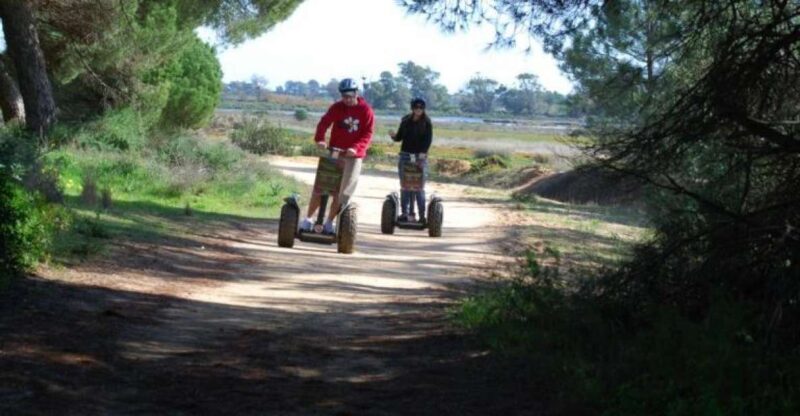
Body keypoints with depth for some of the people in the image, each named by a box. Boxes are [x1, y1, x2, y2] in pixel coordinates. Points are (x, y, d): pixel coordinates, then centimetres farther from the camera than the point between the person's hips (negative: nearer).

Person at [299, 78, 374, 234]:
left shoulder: (366, 111, -5)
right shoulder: (337, 107, -1)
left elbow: (367, 134, -9)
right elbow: (324, 123, -10)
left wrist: (356, 147, -25)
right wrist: (319, 139, -29)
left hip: (353, 156, -1)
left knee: (341, 192, 2)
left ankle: (329, 223, 13)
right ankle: (308, 219, 7)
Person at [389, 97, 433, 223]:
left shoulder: (427, 122, 0)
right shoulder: (406, 120, 8)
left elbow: (428, 139, -9)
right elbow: (400, 137, 10)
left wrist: (423, 152, -24)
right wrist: (394, 136, -13)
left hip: (420, 156, -3)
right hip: (405, 155, 3)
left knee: (419, 188, -5)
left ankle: (422, 215, -3)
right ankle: (405, 213, 7)